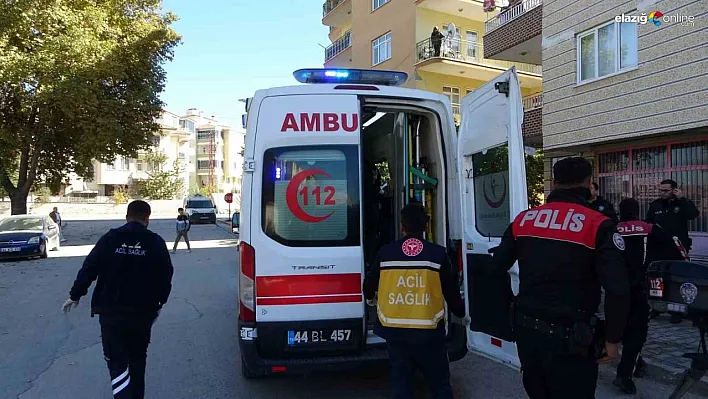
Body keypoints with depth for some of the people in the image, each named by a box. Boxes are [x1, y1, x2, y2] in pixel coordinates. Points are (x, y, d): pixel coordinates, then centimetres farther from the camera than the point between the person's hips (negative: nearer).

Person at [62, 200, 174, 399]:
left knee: (117, 360, 3)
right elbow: (166, 276, 0)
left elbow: (88, 269, -2)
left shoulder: (110, 238, -2)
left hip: (111, 311, -1)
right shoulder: (156, 243, -1)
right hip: (143, 311, 1)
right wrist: (159, 302, 13)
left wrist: (75, 295, 10)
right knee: (137, 358, 19)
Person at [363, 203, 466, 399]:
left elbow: (369, 284, 11)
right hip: (428, 331, -1)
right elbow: (451, 290, 1)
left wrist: (369, 298, 36)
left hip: (395, 330, 2)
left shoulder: (385, 252, -3)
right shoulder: (438, 253, -7)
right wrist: (461, 314, 22)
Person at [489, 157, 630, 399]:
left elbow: (496, 269, 6)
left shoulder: (522, 219, 2)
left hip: (526, 329, 5)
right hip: (569, 337, -4)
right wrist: (612, 338, -6)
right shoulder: (598, 225, -11)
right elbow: (618, 289, -17)